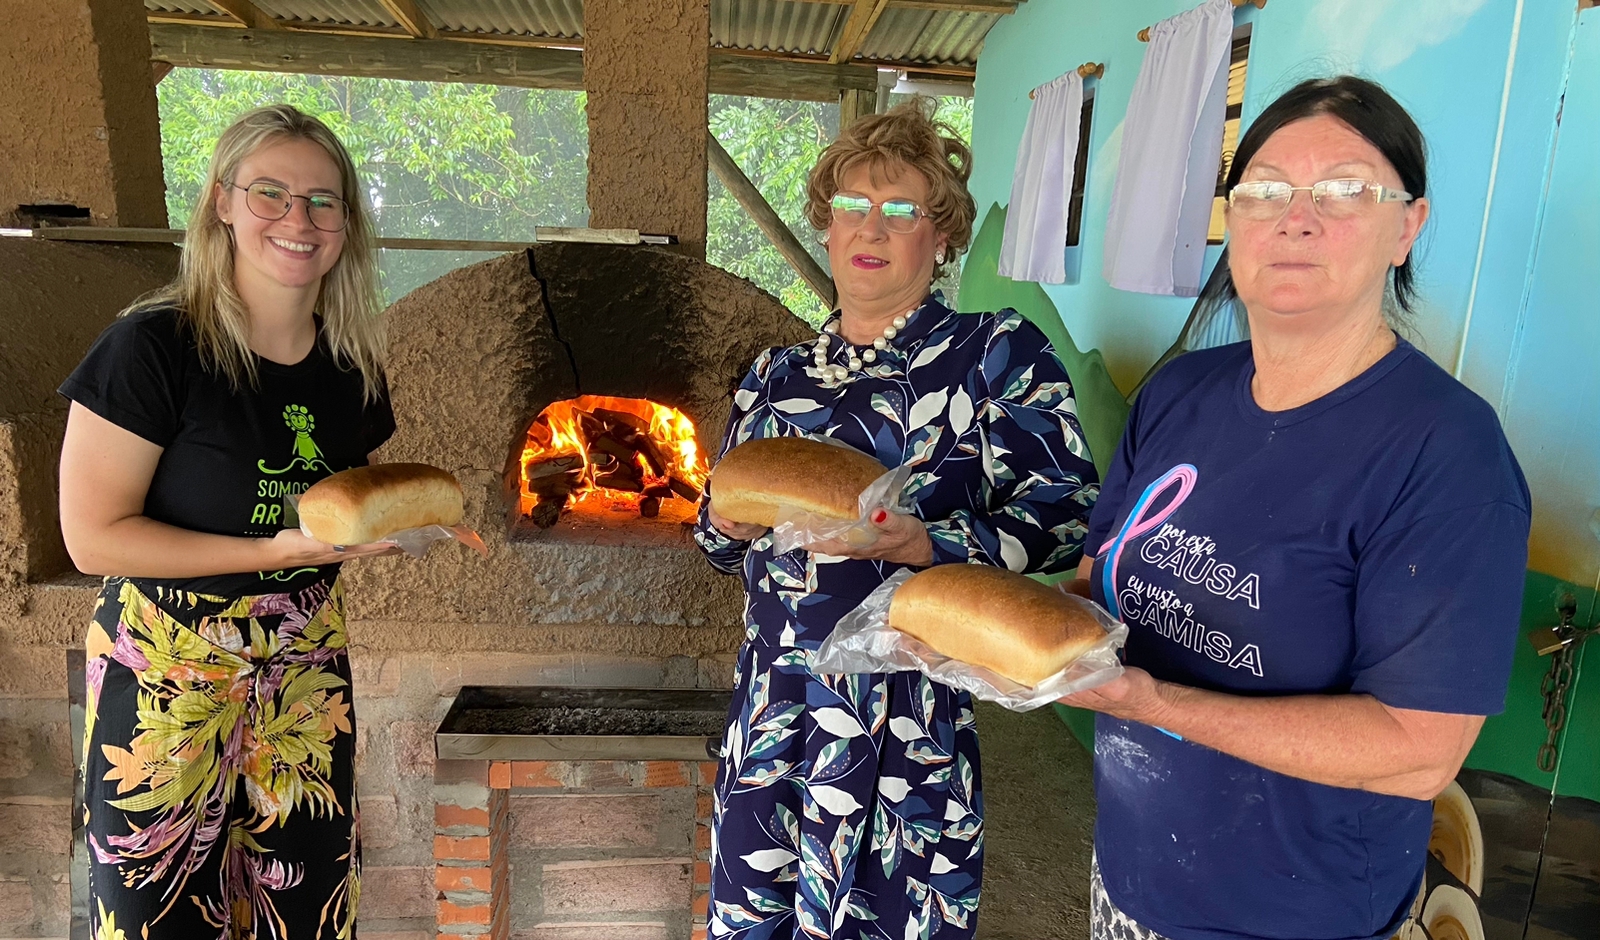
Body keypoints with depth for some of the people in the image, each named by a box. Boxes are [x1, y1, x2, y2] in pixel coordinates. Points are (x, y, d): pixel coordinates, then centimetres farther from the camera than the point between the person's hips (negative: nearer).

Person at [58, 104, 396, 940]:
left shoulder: (351, 362, 1)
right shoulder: (155, 346, -16)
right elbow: (93, 536, -17)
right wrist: (279, 549, -24)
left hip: (307, 660, 5)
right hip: (166, 668, -5)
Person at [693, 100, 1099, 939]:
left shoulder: (997, 354, -4)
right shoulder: (776, 377, 10)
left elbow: (1064, 514, -11)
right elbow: (723, 546, 17)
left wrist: (928, 545, -24)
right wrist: (730, 524, -6)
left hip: (914, 720, -4)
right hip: (770, 713, 5)